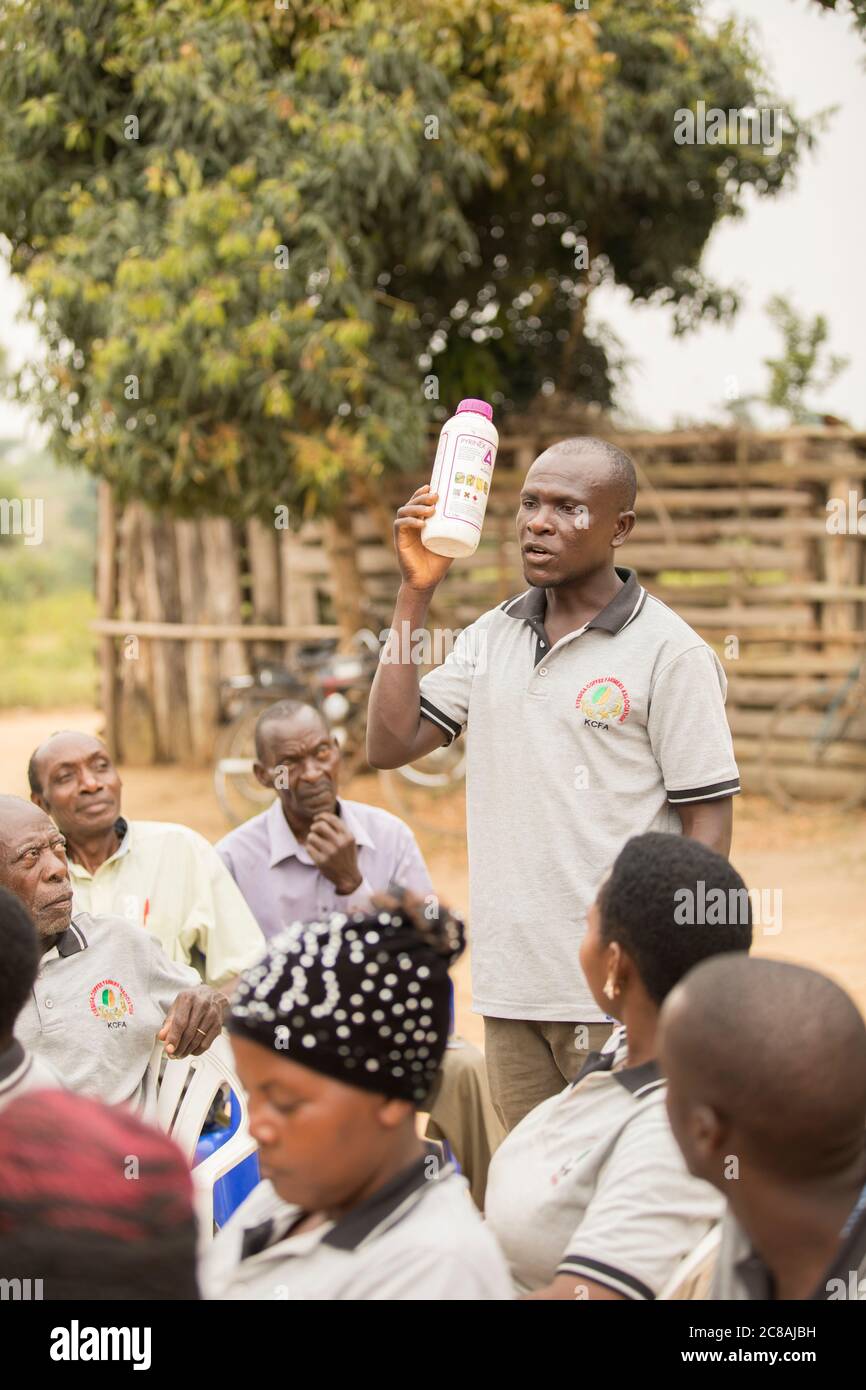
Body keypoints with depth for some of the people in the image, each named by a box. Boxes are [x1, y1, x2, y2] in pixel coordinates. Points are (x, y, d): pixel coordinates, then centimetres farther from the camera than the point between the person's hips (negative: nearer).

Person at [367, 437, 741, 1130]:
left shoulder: (669, 651, -6)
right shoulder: (491, 638, 11)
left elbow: (708, 820, -7)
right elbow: (391, 744, 3)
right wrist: (416, 592, -1)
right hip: (508, 987, 6)